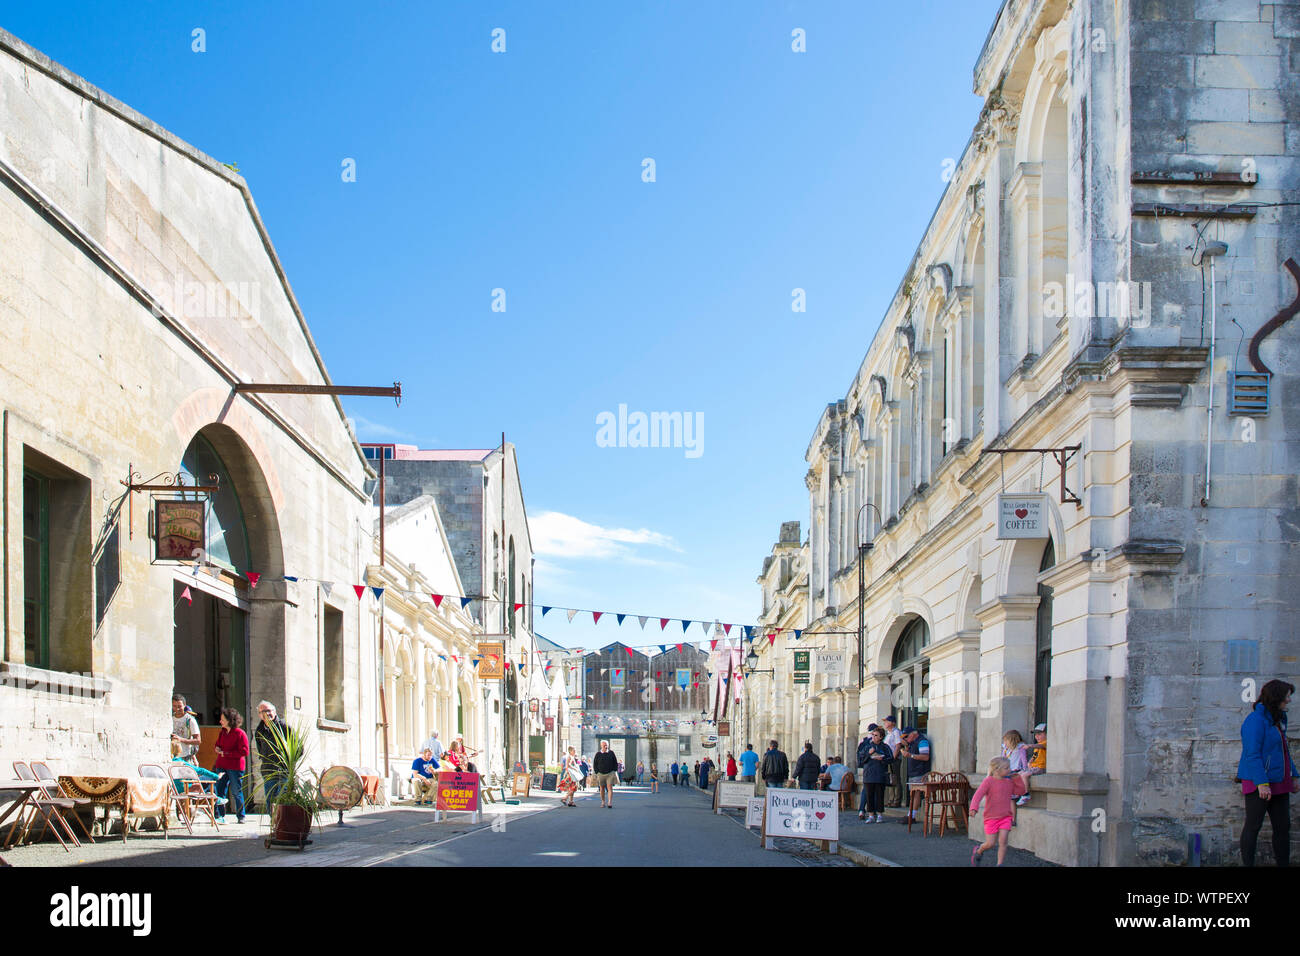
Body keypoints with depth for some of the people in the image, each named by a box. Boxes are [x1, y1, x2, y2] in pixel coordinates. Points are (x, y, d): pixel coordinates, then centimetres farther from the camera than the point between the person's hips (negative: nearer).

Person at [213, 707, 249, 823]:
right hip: (222, 766, 6)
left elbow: (244, 752, -14)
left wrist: (226, 753, -16)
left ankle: (241, 817, 12)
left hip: (235, 767, -6)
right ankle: (220, 816, 6)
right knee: (220, 792, 1)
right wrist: (218, 749, 6)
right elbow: (218, 745, 31)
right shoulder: (222, 733, 14)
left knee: (237, 792, 2)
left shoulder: (240, 733, -9)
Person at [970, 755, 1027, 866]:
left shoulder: (1009, 782, 9)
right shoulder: (988, 781, -9)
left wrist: (1017, 778, 3)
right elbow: (978, 795, -17)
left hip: (1006, 817, 4)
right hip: (991, 818, -4)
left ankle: (999, 864, -4)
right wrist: (974, 808, -32)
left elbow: (1020, 791, 16)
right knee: (990, 844, -3)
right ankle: (978, 851, 29)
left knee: (1003, 841, -11)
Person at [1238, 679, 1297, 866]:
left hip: (1279, 783, 9)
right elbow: (1252, 754, -19)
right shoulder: (1256, 720, -14)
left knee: (1283, 826, 9)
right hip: (1258, 782, -9)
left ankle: (1284, 864, 15)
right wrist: (1262, 783, -24)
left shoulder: (1278, 720, 15)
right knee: (1253, 826, -2)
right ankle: (1247, 864, 4)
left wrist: (1294, 776, 20)